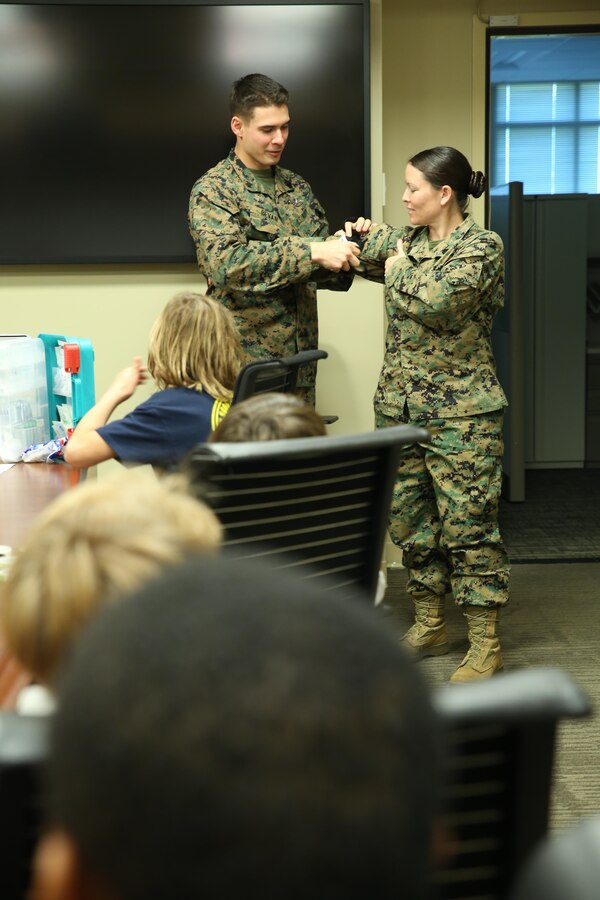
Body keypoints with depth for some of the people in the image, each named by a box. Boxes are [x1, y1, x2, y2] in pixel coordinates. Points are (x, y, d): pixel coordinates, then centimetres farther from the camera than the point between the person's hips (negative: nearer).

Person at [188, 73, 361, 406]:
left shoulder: (297, 186, 11)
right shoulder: (213, 191, -8)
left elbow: (319, 261, 15)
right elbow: (225, 263, -24)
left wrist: (341, 260, -10)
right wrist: (313, 252, -28)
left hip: (301, 355, 6)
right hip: (245, 361, -6)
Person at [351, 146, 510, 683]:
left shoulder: (482, 247, -9)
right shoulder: (410, 240, 11)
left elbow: (438, 303, -23)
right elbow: (372, 257, 30)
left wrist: (399, 270, -7)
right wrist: (366, 237, 8)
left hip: (461, 412, -7)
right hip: (399, 405, 7)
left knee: (468, 523, -5)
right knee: (409, 518, 11)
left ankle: (485, 645, 4)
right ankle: (429, 626, 25)